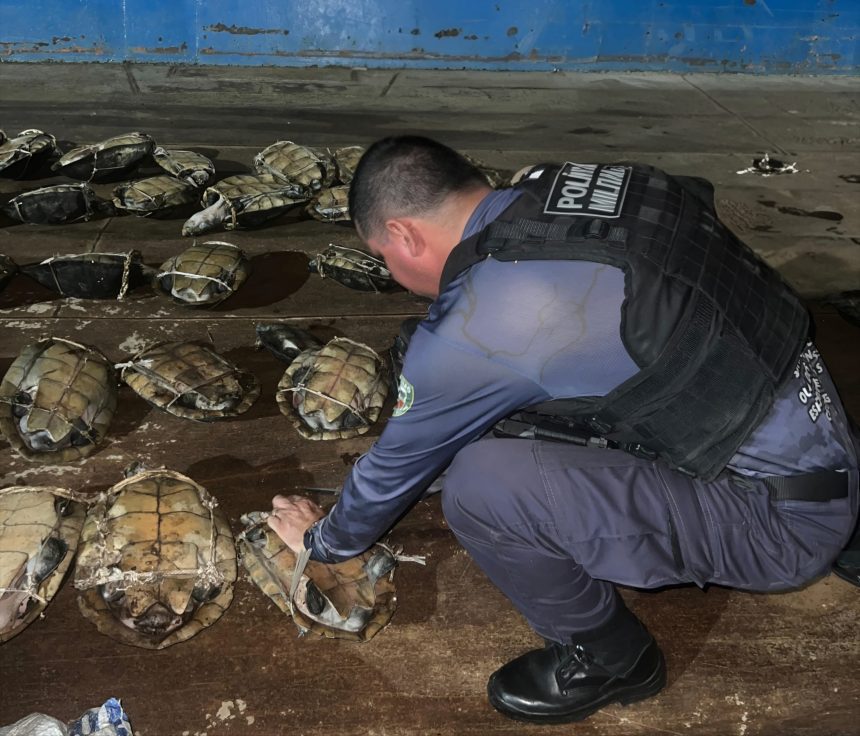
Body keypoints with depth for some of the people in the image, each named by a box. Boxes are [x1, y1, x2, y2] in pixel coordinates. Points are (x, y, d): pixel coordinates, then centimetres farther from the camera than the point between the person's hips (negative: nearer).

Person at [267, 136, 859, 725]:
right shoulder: (563, 186, -1)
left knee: (481, 486, -21)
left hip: (784, 520, -8)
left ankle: (610, 658, 5)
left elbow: (398, 463, -4)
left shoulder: (476, 329, -22)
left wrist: (325, 540, 18)